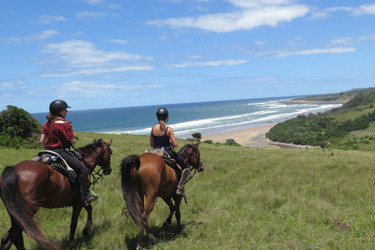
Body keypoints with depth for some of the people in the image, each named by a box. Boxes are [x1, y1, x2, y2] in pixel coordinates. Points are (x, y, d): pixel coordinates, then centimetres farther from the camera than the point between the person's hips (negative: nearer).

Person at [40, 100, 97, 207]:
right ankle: (85, 196, -6)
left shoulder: (46, 124, 8)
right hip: (60, 152, -7)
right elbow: (72, 141, -11)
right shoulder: (65, 124, -13)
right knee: (83, 170, -4)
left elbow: (42, 141, 8)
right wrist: (73, 137, 10)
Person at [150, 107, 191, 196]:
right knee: (187, 167, 10)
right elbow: (175, 144, -16)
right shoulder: (169, 129, -15)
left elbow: (151, 144, 4)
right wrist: (170, 142, 4)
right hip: (168, 153, -4)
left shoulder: (153, 129, -2)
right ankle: (180, 187, -5)